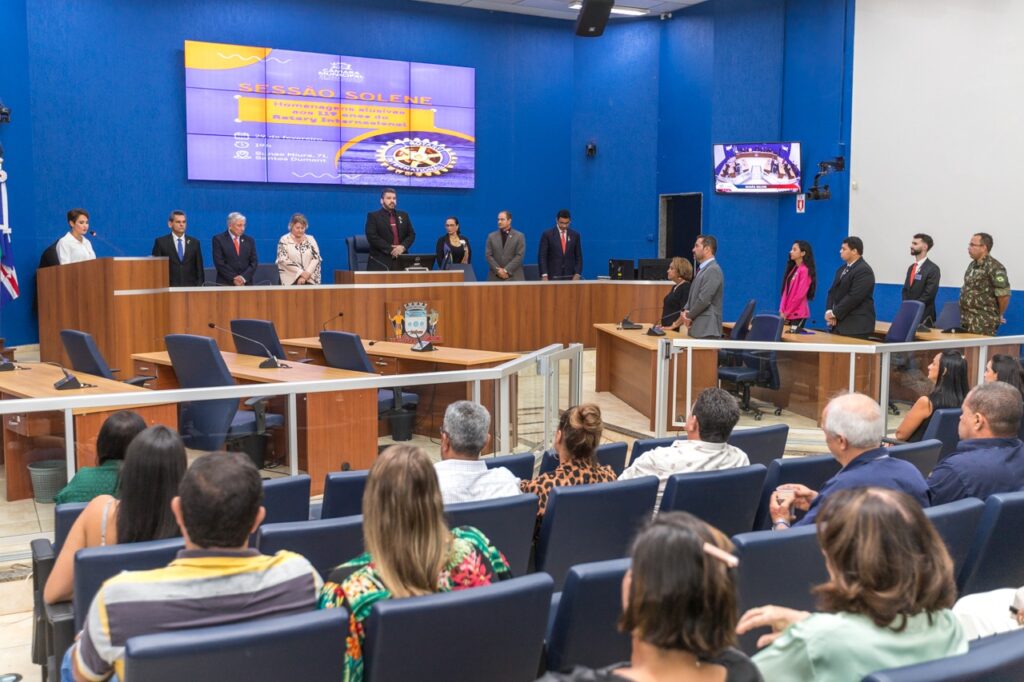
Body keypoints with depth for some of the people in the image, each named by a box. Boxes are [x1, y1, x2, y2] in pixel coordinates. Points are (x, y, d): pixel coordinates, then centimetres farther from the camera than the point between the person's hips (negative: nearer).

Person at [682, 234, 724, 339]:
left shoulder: (713, 270, -13)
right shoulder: (702, 269, 18)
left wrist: (689, 316, -6)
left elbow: (704, 299, -19)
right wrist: (686, 310, 4)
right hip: (697, 328, 9)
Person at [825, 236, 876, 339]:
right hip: (839, 323, 8)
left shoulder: (864, 271, -12)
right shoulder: (842, 269, 19)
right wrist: (829, 311, -2)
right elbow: (832, 292, 16)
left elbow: (854, 297, -19)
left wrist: (834, 313, -14)